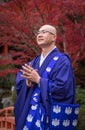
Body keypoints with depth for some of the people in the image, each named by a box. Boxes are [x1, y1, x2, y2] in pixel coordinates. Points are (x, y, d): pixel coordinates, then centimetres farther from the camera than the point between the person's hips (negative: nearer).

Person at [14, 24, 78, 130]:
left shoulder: (62, 61, -9)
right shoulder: (36, 61, 14)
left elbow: (62, 88, -19)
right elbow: (20, 78, 10)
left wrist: (38, 80, -16)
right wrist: (27, 82, -13)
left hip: (49, 113, -7)